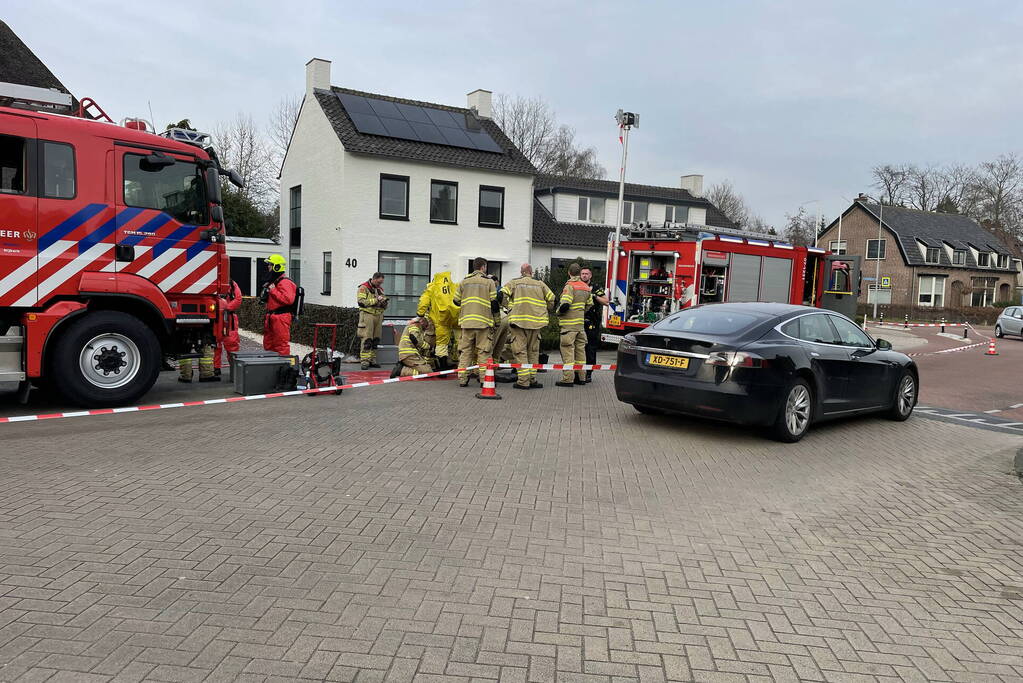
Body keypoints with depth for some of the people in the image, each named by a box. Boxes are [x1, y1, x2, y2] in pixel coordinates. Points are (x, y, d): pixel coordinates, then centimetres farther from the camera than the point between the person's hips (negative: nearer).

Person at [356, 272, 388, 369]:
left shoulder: (380, 289, 19)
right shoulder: (364, 288, -1)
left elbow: (385, 306, 22)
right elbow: (361, 301, -14)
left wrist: (384, 302, -2)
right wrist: (375, 300, -16)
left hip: (378, 316, 7)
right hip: (367, 315, -7)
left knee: (375, 339, 8)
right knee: (366, 339, -10)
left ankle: (372, 360, 15)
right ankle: (365, 361, -10)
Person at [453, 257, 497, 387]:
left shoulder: (464, 282, 10)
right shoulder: (489, 282, 1)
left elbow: (456, 301, 12)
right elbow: (494, 303, -2)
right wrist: (492, 311, 18)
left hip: (466, 321, 3)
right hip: (483, 321, -3)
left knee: (465, 350, 6)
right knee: (483, 352, 1)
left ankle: (462, 379, 5)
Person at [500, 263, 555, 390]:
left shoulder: (513, 283, 7)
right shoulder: (540, 284, 12)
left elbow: (502, 295, -5)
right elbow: (552, 300, 11)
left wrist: (509, 307, 11)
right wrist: (546, 310, 27)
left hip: (518, 321, -2)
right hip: (536, 322, 2)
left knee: (520, 351, 1)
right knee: (533, 351, 13)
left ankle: (523, 381, -4)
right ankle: (532, 379, 13)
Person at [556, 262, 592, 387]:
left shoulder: (570, 286, -14)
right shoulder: (586, 287, 11)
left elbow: (565, 305, -24)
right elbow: (588, 305, 18)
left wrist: (559, 312, -5)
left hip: (569, 325, -8)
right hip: (581, 324, 8)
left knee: (567, 350, -5)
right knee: (580, 349, 14)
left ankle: (568, 379, -7)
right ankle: (581, 376, 20)